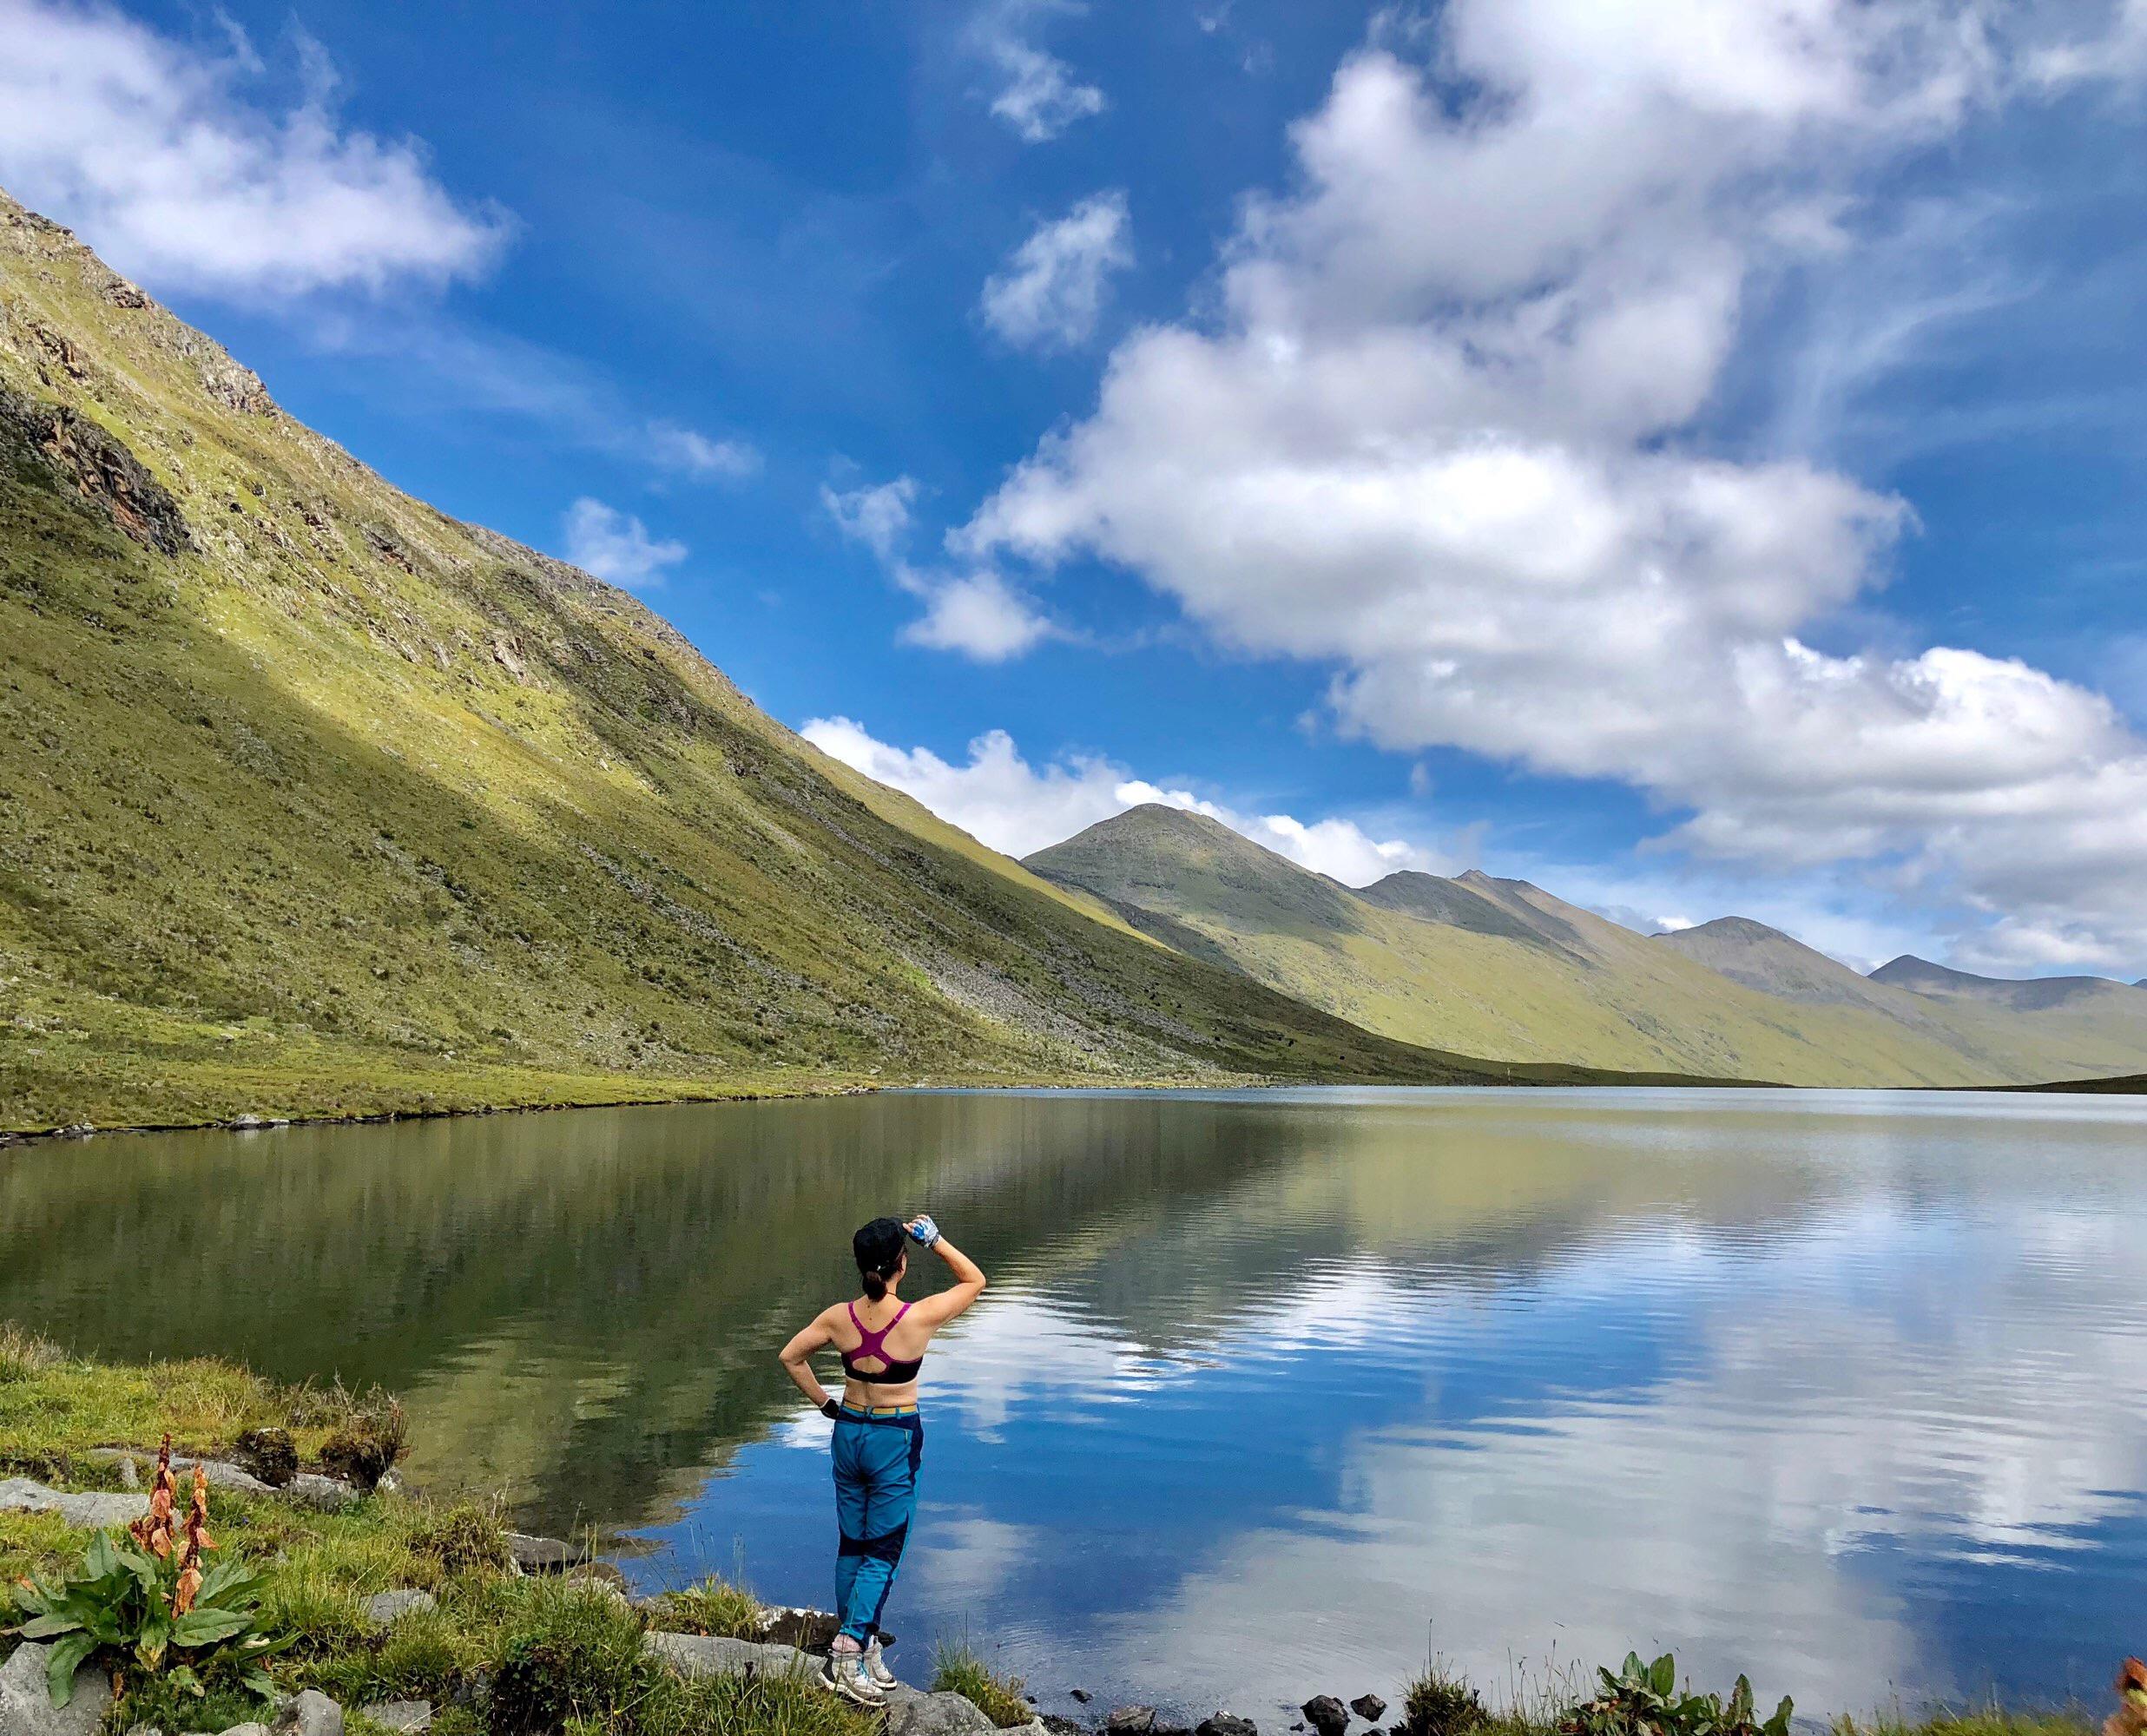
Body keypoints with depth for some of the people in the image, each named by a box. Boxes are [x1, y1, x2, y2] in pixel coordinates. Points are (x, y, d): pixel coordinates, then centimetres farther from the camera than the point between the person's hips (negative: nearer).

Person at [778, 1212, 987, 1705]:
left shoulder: (839, 1317, -9)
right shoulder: (918, 1317, -20)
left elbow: (791, 1357, 5)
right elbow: (975, 1280, -6)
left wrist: (823, 1403, 13)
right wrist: (935, 1239, -5)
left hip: (848, 1432, 4)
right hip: (896, 1441, -4)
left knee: (851, 1547, 16)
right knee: (882, 1553, 4)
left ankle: (862, 1648, 25)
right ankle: (848, 1654, -6)